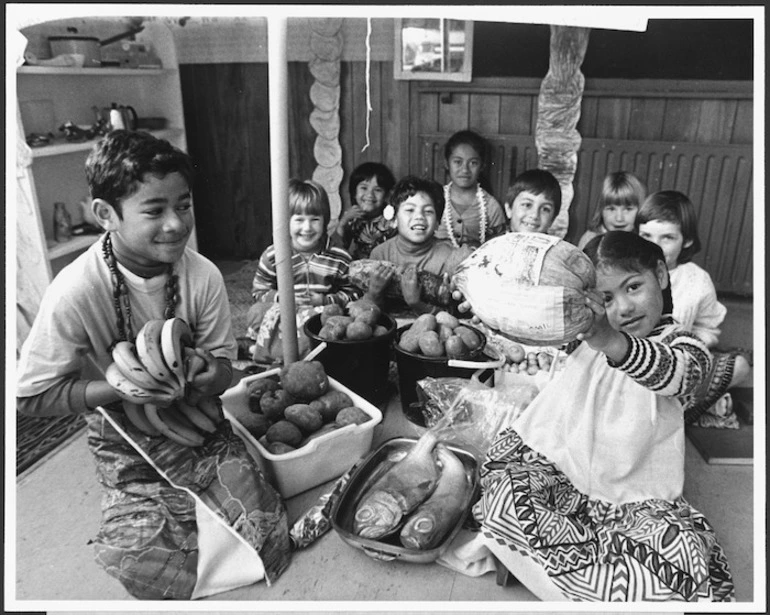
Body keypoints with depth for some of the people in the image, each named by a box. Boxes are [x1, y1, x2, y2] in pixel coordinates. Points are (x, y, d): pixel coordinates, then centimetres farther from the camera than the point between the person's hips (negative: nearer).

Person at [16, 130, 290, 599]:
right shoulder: (76, 292, -23)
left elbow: (223, 364, -1)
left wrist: (211, 373, -26)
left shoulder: (203, 275, -13)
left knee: (267, 544, -9)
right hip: (129, 445, -2)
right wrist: (121, 389, -26)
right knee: (149, 568, -16)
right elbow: (32, 396, -13)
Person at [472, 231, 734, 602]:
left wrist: (611, 342, -53)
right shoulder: (585, 328, 3)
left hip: (637, 500, -2)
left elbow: (670, 371, -30)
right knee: (503, 500, -25)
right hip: (560, 472, 2)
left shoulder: (687, 349, -6)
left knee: (684, 555, -29)